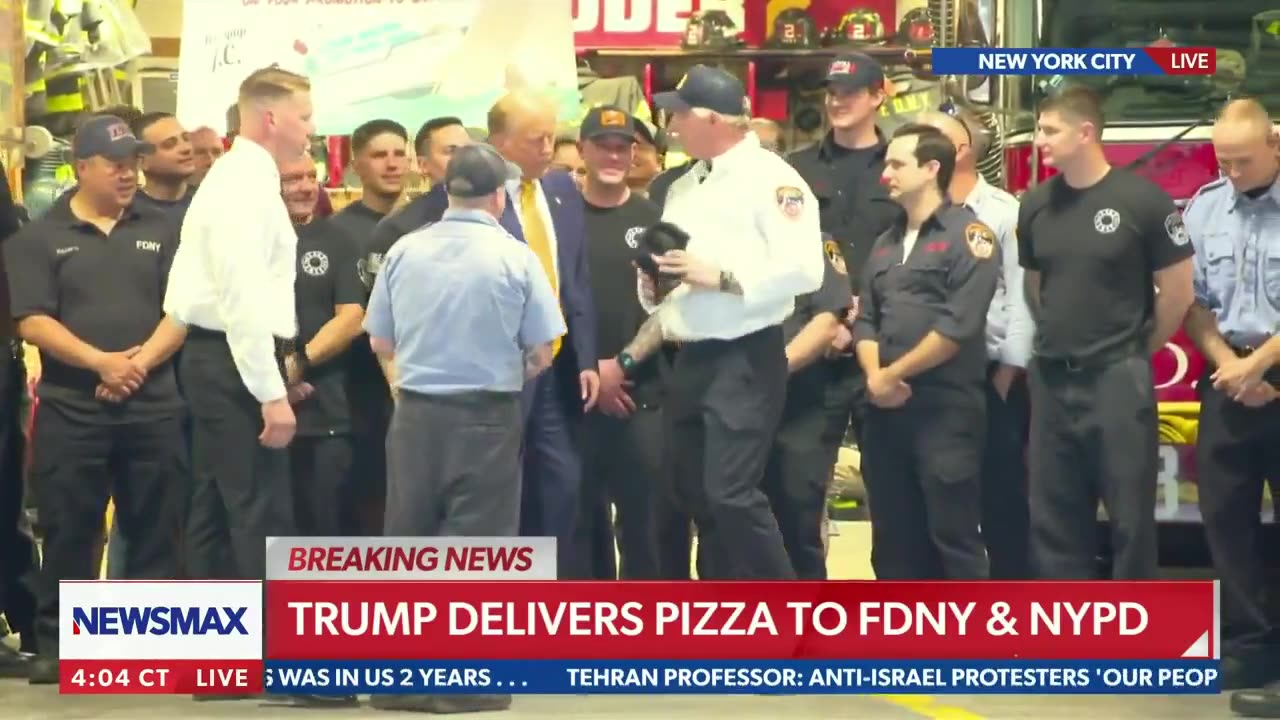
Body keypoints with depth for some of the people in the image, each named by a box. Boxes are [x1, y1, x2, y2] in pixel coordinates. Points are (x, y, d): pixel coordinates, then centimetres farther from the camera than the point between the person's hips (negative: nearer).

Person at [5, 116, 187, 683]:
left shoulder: (160, 233, 12)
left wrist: (142, 361, -11)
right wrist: (101, 362, -15)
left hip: (154, 405, 2)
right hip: (71, 409, -2)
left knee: (155, 529, 4)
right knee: (67, 532, 0)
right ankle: (56, 643, 9)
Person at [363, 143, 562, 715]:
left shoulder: (403, 251, 1)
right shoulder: (515, 258, -8)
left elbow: (380, 343, 4)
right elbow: (540, 354, -6)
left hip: (416, 411, 3)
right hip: (487, 415, -3)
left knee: (407, 538, 12)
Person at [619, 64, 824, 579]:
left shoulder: (771, 179, -9)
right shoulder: (688, 185, 16)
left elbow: (804, 270, -20)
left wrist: (719, 276, -19)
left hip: (745, 359, -9)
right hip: (691, 362, 9)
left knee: (731, 494, -15)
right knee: (699, 498, 11)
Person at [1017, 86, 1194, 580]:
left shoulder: (1141, 200, -10)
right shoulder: (1035, 205, 6)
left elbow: (1177, 290, -4)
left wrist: (1137, 352, 4)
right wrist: (1057, 339, 14)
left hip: (1117, 380, -5)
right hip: (1052, 379, 5)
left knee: (1130, 516, 3)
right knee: (1054, 517, 9)